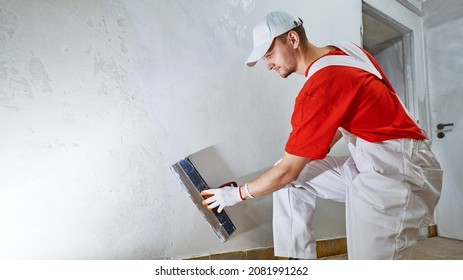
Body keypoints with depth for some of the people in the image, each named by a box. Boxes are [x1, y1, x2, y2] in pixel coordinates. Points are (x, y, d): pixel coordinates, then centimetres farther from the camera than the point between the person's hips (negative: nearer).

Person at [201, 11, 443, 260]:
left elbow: (287, 171, -16)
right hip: (369, 164, 9)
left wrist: (238, 194, -2)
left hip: (400, 172, -9)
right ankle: (299, 257, 12)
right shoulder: (345, 50, 3)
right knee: (292, 177, 6)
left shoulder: (321, 86, -23)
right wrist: (312, 151, 8)